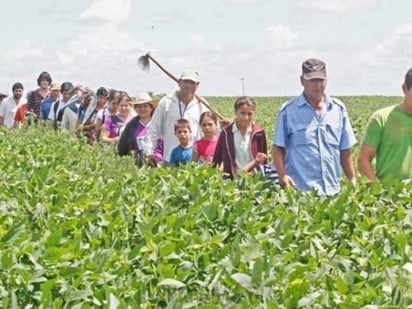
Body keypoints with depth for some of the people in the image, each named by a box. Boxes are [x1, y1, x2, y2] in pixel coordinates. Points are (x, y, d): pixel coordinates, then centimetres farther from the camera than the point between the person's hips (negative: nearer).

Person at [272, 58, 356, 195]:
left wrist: (353, 181, 8)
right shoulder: (288, 110, 1)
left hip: (333, 191, 3)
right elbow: (278, 148, 2)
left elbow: (345, 151, 14)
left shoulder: (338, 109, 10)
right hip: (299, 191, -3)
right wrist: (283, 175, -13)